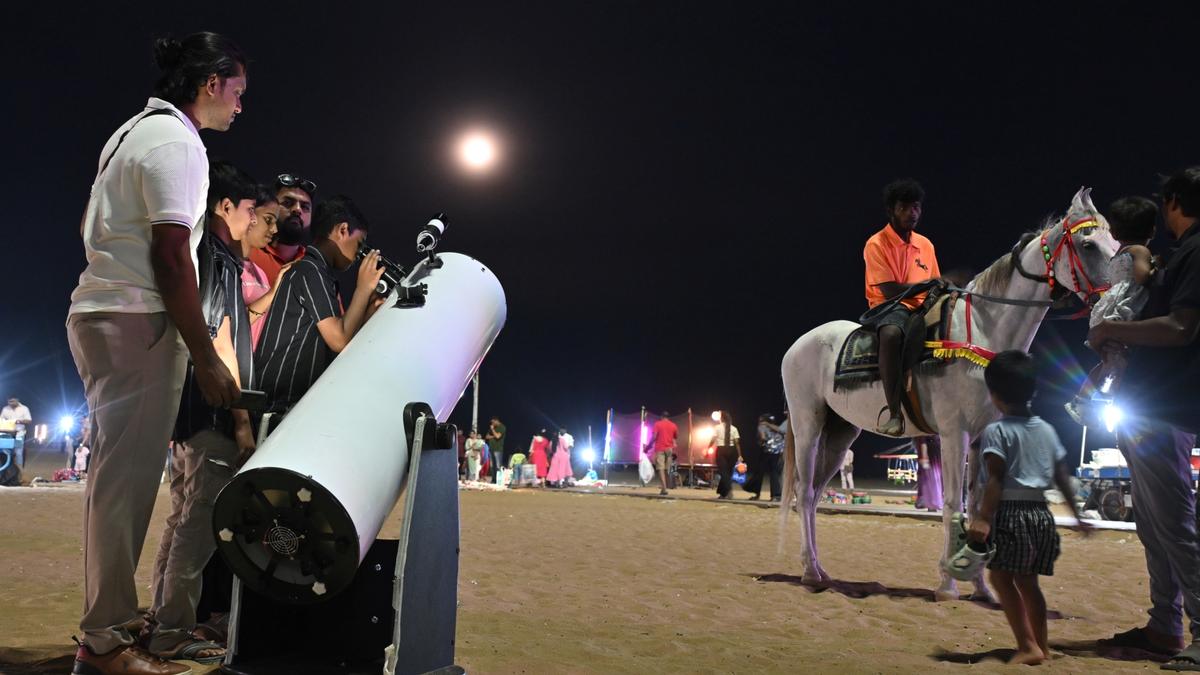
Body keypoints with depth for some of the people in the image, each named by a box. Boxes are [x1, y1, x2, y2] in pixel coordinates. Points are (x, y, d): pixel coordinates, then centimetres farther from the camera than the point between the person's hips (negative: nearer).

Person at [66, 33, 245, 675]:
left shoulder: (132, 130, 19)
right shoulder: (177, 140, -11)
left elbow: (87, 227, 26)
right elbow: (170, 255, -19)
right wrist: (206, 358, -18)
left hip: (98, 314, 10)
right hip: (135, 321, -10)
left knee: (117, 474, 15)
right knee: (128, 476, -7)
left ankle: (109, 618, 25)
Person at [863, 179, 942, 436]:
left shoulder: (925, 244, 16)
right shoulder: (876, 244, -4)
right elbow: (890, 290, -13)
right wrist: (927, 285, -16)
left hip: (921, 309, 7)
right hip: (889, 308, -7)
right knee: (891, 334, -40)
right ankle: (894, 414, -41)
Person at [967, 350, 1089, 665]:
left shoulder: (996, 431, -10)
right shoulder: (1047, 430, 11)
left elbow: (995, 479, -17)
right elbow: (1062, 477, 14)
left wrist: (983, 518, -20)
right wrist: (1077, 514, 22)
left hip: (1009, 512, -7)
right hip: (1041, 513, 7)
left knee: (1001, 577, -3)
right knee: (1027, 580, 16)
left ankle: (1028, 645, -11)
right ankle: (1041, 645, 22)